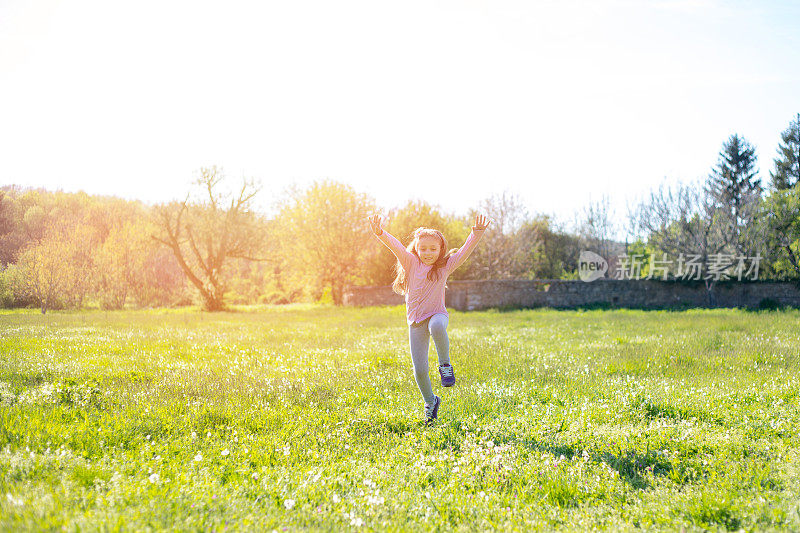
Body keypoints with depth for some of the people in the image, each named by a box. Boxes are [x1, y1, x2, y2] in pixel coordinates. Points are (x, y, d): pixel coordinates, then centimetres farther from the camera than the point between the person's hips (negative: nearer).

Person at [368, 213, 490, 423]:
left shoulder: (445, 266, 0)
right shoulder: (411, 263, 0)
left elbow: (465, 250, -11)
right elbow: (396, 246, -15)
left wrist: (477, 233, -28)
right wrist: (380, 233, -33)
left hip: (437, 314, -1)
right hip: (415, 321, 1)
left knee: (437, 327, -41)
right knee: (419, 370, -2)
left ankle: (445, 365, -16)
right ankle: (430, 401, 27)